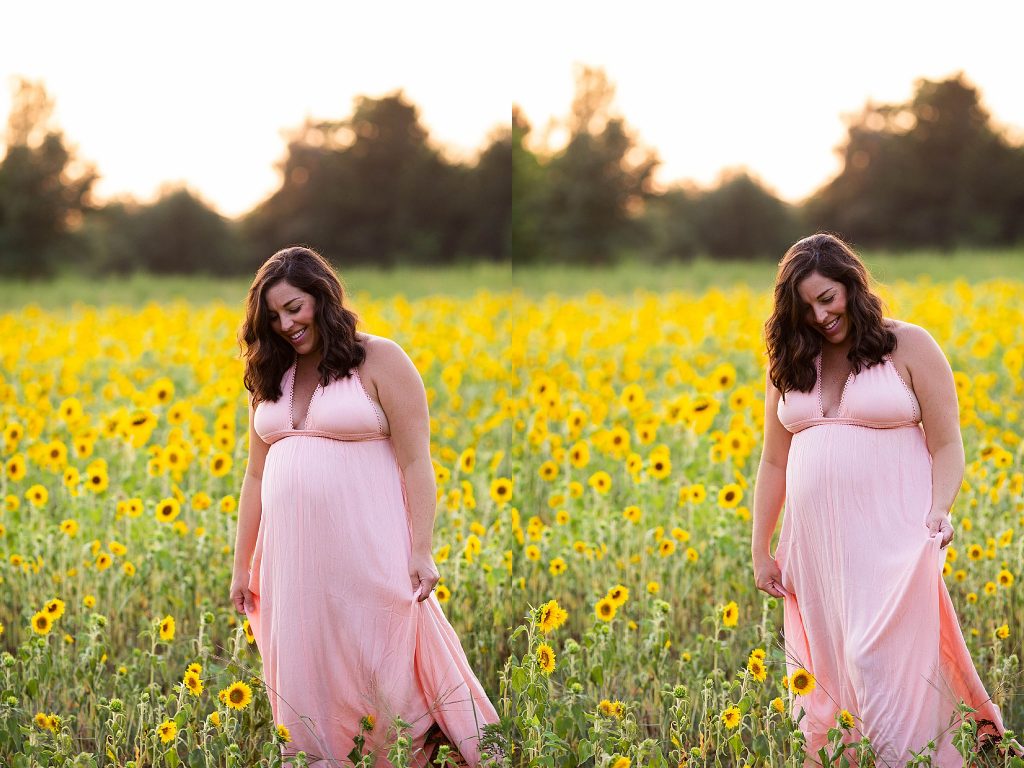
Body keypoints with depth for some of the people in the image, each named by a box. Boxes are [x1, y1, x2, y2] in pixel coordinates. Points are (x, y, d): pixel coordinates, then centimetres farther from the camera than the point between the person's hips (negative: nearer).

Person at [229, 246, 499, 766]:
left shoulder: (380, 360, -1)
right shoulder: (270, 378, 15)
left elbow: (415, 462, -5)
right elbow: (256, 476, 17)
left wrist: (421, 552, -13)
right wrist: (241, 567, 15)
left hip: (367, 553, -5)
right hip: (293, 557, 5)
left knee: (381, 679, -3)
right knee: (307, 683, 5)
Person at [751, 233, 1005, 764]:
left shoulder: (910, 347, 0)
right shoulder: (789, 364, 13)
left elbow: (947, 446, -2)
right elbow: (773, 463, 16)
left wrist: (938, 512, -19)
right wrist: (760, 551, 12)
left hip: (891, 538, -5)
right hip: (816, 542, 5)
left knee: (880, 663, -16)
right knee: (822, 673, 5)